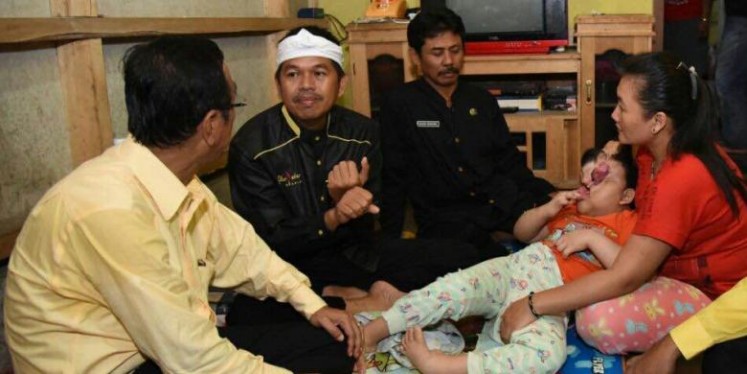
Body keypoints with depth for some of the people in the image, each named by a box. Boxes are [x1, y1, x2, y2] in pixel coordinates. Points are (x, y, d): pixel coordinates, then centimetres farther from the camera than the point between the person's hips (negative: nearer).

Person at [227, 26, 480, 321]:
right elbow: (273, 241, -13)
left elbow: (363, 230, -1)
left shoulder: (362, 133, -3)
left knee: (462, 259, -7)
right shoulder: (251, 146, -13)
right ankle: (367, 305, -15)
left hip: (354, 256, 4)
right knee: (247, 314, -37)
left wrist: (343, 198, -24)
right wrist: (332, 218, -31)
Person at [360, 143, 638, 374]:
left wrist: (591, 237, -10)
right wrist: (548, 210, 12)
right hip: (513, 267, 5)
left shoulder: (628, 223, 12)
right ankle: (369, 333, -26)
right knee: (454, 288, -27)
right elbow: (521, 232, 31)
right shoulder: (571, 208, 30)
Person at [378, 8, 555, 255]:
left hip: (502, 205, 6)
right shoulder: (400, 105, 3)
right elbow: (393, 178, 3)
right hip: (444, 217, -5)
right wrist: (391, 241, -6)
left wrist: (547, 197, 1)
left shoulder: (482, 100, 16)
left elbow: (510, 161, 17)